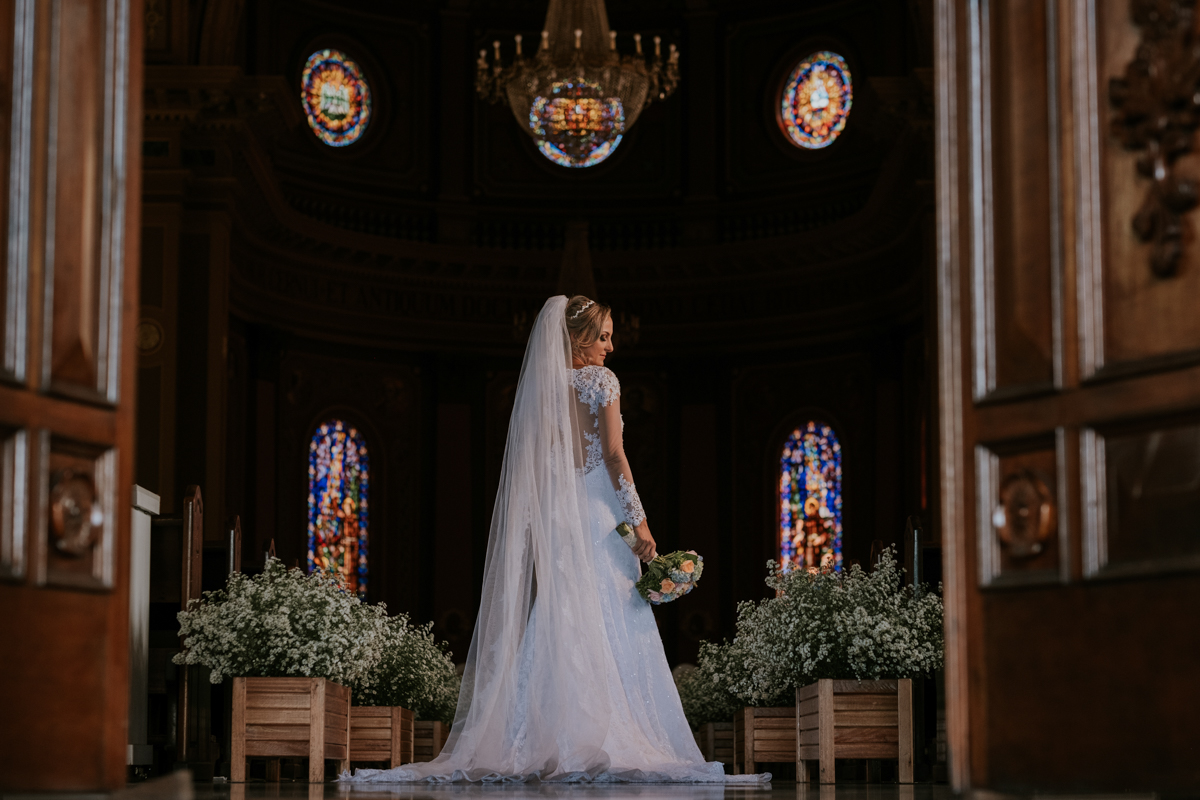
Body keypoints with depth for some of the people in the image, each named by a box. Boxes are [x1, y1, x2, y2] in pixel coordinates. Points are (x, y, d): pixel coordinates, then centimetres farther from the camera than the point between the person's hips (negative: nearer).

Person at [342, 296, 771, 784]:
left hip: (552, 515, 6)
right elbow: (614, 455, -11)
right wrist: (638, 519, -11)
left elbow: (539, 462, 11)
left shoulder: (542, 385, 11)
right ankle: (608, 739, -9)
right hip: (597, 511, -6)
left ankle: (545, 741, 0)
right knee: (608, 627, -5)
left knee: (554, 629, 4)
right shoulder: (602, 381, -5)